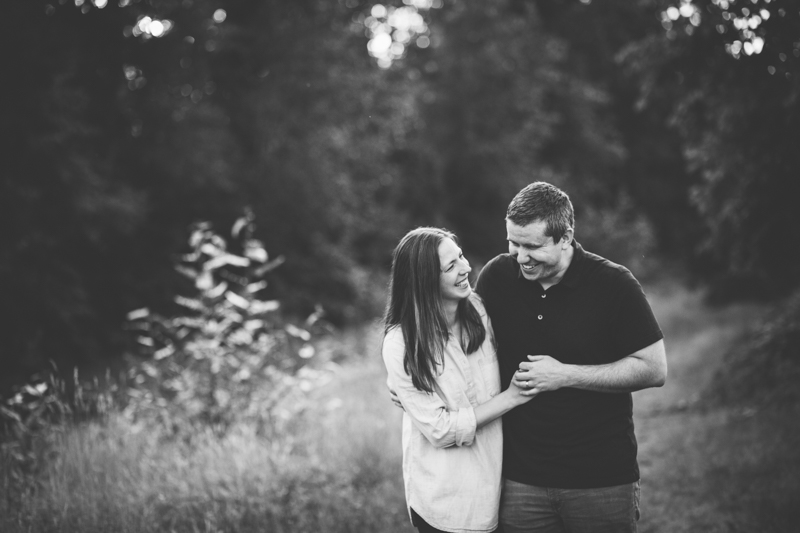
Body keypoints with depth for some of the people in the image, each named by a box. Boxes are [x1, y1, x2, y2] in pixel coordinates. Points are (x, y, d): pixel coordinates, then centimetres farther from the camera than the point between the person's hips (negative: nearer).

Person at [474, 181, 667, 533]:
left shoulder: (614, 285, -11)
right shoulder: (496, 277, -3)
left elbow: (654, 369, -10)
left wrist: (565, 375, -16)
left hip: (603, 480, -2)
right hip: (521, 480, 3)